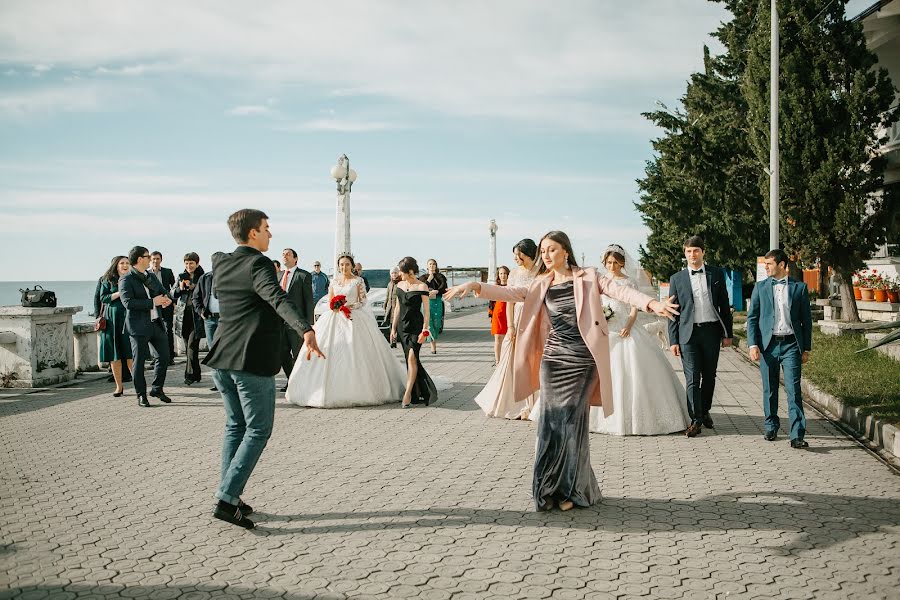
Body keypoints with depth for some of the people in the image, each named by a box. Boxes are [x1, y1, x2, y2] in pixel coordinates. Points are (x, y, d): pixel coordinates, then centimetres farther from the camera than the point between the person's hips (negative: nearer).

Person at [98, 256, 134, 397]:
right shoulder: (108, 280, 7)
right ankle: (119, 387, 9)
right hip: (112, 320, 0)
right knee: (114, 355, 1)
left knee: (131, 354, -8)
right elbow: (103, 298, -2)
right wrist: (119, 293, -12)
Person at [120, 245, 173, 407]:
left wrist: (166, 298, -4)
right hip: (139, 325, -7)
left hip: (156, 323, 7)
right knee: (139, 361, 1)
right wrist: (152, 302, -21)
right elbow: (128, 302, -20)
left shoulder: (150, 277, 15)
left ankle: (157, 389, 25)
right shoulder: (126, 280, -9)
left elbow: (162, 291, 22)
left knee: (164, 356, 8)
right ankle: (141, 395, 10)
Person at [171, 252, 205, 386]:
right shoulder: (181, 277, 13)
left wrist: (193, 287, -18)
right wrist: (180, 288, -8)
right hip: (183, 314, 5)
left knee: (192, 345, -11)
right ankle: (195, 375, 14)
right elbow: (172, 294, 12)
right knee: (188, 346, 6)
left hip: (196, 315, -5)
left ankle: (190, 375, -7)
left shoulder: (202, 277, 0)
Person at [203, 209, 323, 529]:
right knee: (259, 429, 0)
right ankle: (227, 498, -5)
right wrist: (306, 330, -46)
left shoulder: (221, 263, 10)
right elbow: (278, 298, -32)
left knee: (235, 425, 18)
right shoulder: (258, 265, -14)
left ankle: (229, 496, 21)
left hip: (222, 359, 8)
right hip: (252, 361, -8)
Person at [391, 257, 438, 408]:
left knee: (412, 357, -15)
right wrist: (393, 328, 13)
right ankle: (417, 393, 16)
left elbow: (426, 310, -9)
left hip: (415, 326, -6)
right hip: (402, 326, 6)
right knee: (410, 360, 8)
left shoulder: (421, 286, -9)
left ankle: (407, 394, -18)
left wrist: (424, 331, -14)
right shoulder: (400, 285, 9)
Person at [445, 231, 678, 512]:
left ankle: (571, 489, 9)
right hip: (552, 359, 3)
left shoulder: (587, 278, 1)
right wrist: (475, 286, -8)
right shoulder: (542, 285, 12)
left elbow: (619, 290, -10)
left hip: (582, 360, -3)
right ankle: (548, 489, 11)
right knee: (550, 421, 1)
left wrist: (652, 303, -27)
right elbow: (512, 293, 5)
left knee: (571, 422, -3)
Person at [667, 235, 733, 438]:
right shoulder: (677, 279, 4)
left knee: (709, 376, 12)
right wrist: (673, 340, 0)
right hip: (688, 333, -1)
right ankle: (696, 420, -1)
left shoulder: (716, 274, 6)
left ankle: (705, 411, 30)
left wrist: (727, 333, 4)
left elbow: (724, 305, 9)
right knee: (692, 379, -5)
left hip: (711, 331, 1)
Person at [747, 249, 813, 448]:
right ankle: (771, 427, 25)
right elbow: (752, 317, 7)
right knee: (769, 390, 9)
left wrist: (807, 349, 5)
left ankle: (797, 436, -11)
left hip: (791, 344, -2)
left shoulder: (799, 288, 6)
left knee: (794, 390, -8)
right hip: (767, 344, 2)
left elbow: (806, 319, 8)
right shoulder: (760, 287, 8)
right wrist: (753, 344, -4)